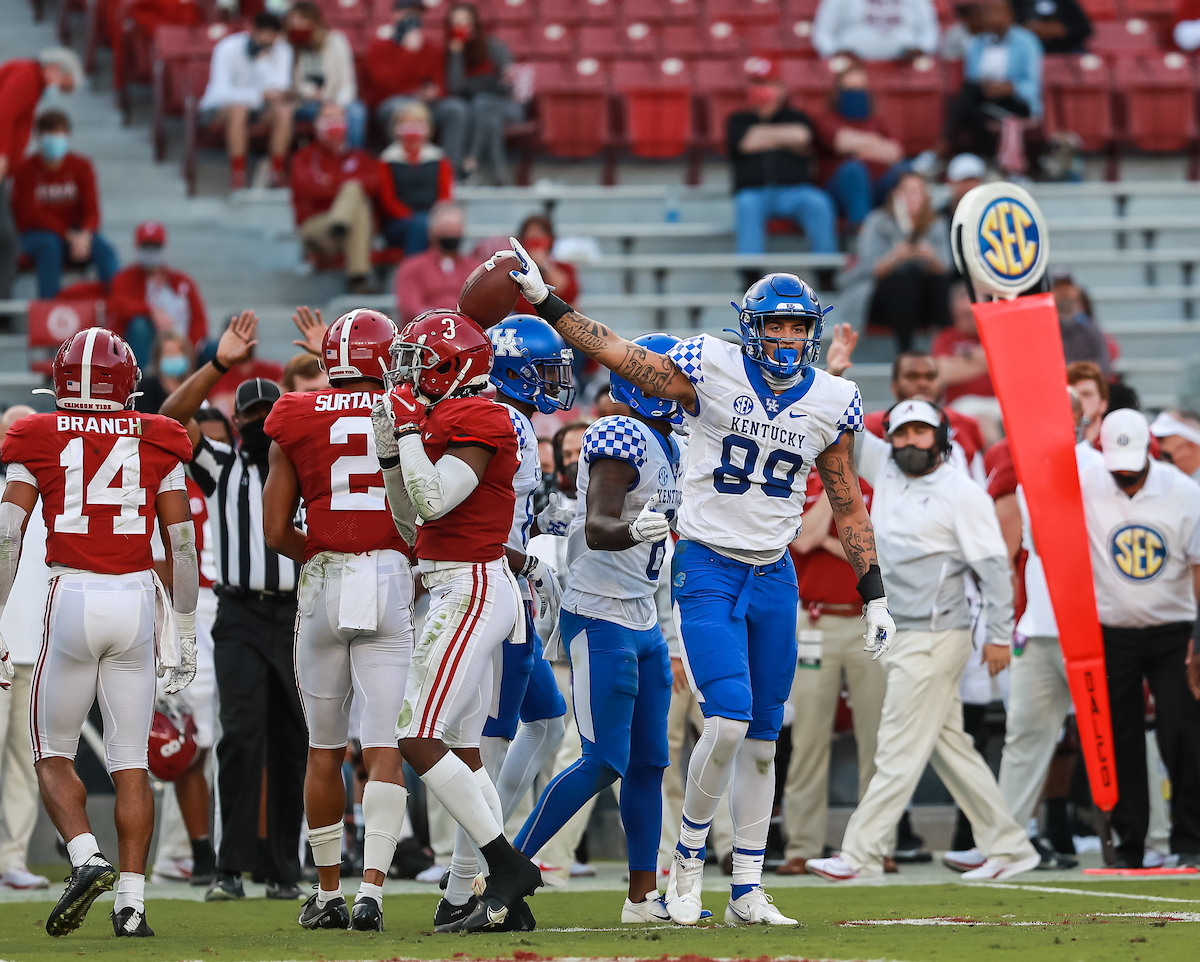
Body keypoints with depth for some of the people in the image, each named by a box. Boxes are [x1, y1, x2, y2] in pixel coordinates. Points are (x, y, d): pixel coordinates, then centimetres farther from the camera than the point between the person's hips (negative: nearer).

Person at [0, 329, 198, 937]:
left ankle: (85, 858, -13)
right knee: (130, 761, 7)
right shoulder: (158, 444, 6)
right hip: (137, 600, 2)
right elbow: (182, 545, 5)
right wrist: (185, 634, 13)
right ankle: (131, 902, 1)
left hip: (72, 598, -2)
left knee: (53, 755, 12)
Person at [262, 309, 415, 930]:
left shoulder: (295, 424, 4)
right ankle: (371, 890, -16)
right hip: (393, 582, -1)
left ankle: (328, 894, 20)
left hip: (323, 583, 1)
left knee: (325, 750, 13)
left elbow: (276, 532, 3)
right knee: (384, 749, -4)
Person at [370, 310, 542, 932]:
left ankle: (507, 864, -12)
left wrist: (410, 429, -13)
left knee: (419, 740, -13)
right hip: (464, 591, 10)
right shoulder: (449, 421, 15)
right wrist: (391, 447, 10)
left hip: (470, 592, -10)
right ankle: (505, 895, 11)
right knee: (459, 747, 11)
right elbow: (410, 507, 21)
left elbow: (432, 503, -20)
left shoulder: (476, 423, -14)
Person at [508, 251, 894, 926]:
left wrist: (875, 595, 9)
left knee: (762, 738, 6)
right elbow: (616, 352, -3)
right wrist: (543, 299, -8)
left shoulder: (832, 403, 3)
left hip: (774, 576, 4)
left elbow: (848, 504, 11)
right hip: (708, 570, -4)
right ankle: (690, 855, 4)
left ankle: (749, 891, 13)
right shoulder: (711, 371, -8)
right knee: (728, 722, -17)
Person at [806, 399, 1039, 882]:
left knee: (900, 749, -6)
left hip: (935, 638, -8)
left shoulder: (963, 493, -8)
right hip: (896, 637, 8)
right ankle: (1009, 847, 16)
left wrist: (999, 635, -12)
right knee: (951, 749, 10)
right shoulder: (885, 470, 10)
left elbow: (992, 565, -9)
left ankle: (861, 855, -6)